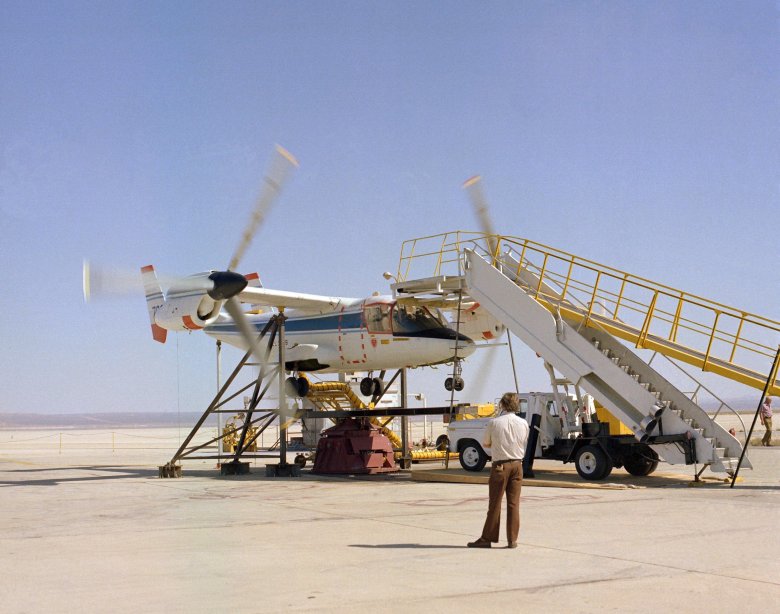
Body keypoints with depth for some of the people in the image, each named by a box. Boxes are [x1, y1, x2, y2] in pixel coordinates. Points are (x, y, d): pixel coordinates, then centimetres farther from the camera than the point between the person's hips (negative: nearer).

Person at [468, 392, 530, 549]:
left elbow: (485, 443, 2)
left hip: (500, 466, -3)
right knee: (514, 504, 7)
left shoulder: (494, 423, -10)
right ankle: (512, 540, 9)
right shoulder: (523, 423, -1)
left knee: (494, 503, 4)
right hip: (517, 465, 3)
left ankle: (487, 538, 10)